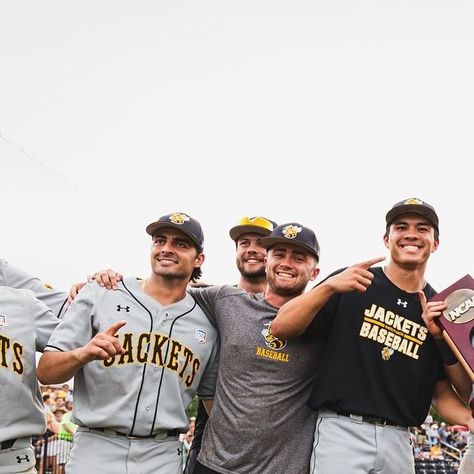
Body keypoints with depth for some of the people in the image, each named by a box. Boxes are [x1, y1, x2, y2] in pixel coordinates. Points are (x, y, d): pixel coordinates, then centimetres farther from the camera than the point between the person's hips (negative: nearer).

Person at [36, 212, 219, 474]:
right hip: (95, 452, -2)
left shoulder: (207, 324, 7)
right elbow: (45, 372, -4)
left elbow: (211, 399, 16)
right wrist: (83, 354, -24)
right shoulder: (98, 295, 0)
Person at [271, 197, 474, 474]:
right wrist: (329, 286, -22)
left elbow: (442, 393, 12)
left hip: (398, 440, 4)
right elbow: (281, 329, -9)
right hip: (342, 430, -4)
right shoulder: (351, 284, -3)